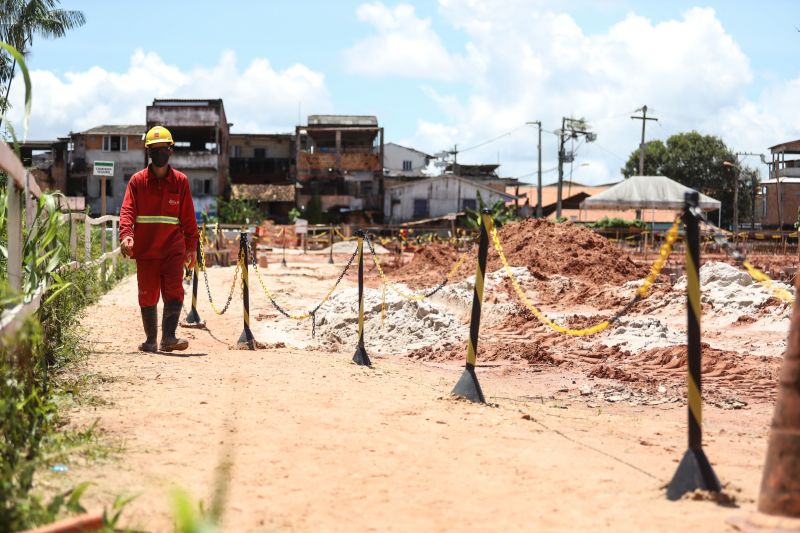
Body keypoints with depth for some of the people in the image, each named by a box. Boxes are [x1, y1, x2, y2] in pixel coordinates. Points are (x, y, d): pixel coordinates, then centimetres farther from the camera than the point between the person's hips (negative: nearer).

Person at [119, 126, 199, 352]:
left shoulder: (180, 181, 7)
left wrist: (191, 247, 9)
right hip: (145, 249, 0)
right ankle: (151, 340, 16)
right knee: (147, 296, 6)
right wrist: (126, 235, -24)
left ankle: (168, 337, -17)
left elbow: (188, 217, 10)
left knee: (174, 292, -13)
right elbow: (127, 211, -6)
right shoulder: (137, 181, 4)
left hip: (173, 248, 0)